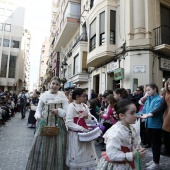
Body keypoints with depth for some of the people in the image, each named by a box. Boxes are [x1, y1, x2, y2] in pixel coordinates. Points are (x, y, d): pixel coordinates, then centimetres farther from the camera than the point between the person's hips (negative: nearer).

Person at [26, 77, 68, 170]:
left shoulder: (62, 96, -1)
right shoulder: (43, 95, 4)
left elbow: (67, 111, -3)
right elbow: (39, 109, 10)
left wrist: (58, 111, -20)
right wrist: (38, 116, -9)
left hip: (57, 124, -1)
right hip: (44, 123, 2)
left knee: (56, 148, 5)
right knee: (40, 146, 6)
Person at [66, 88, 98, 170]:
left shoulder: (85, 106, 6)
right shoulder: (71, 106, -13)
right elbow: (69, 123, -19)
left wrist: (88, 117, -13)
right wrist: (81, 128, -23)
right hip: (76, 134, -6)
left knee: (87, 154, 14)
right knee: (77, 156, 6)